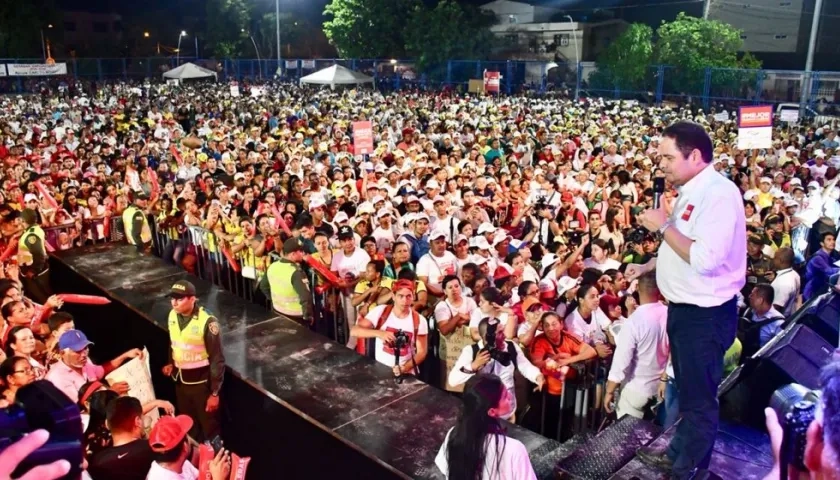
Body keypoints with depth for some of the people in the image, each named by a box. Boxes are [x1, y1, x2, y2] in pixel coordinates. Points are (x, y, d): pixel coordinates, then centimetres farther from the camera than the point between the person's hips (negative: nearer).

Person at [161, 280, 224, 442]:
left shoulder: (207, 322, -23)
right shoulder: (173, 315, -3)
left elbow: (217, 360, -17)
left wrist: (215, 393, -15)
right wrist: (171, 363, 4)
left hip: (201, 381, -6)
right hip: (180, 380, 6)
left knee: (209, 426, 9)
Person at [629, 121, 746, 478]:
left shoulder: (718, 193, -22)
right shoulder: (692, 192, 8)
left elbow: (704, 258, -32)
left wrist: (664, 225, -24)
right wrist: (646, 267, 18)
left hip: (705, 313, -10)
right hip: (685, 308, 10)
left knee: (700, 397, 7)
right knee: (686, 390, 25)